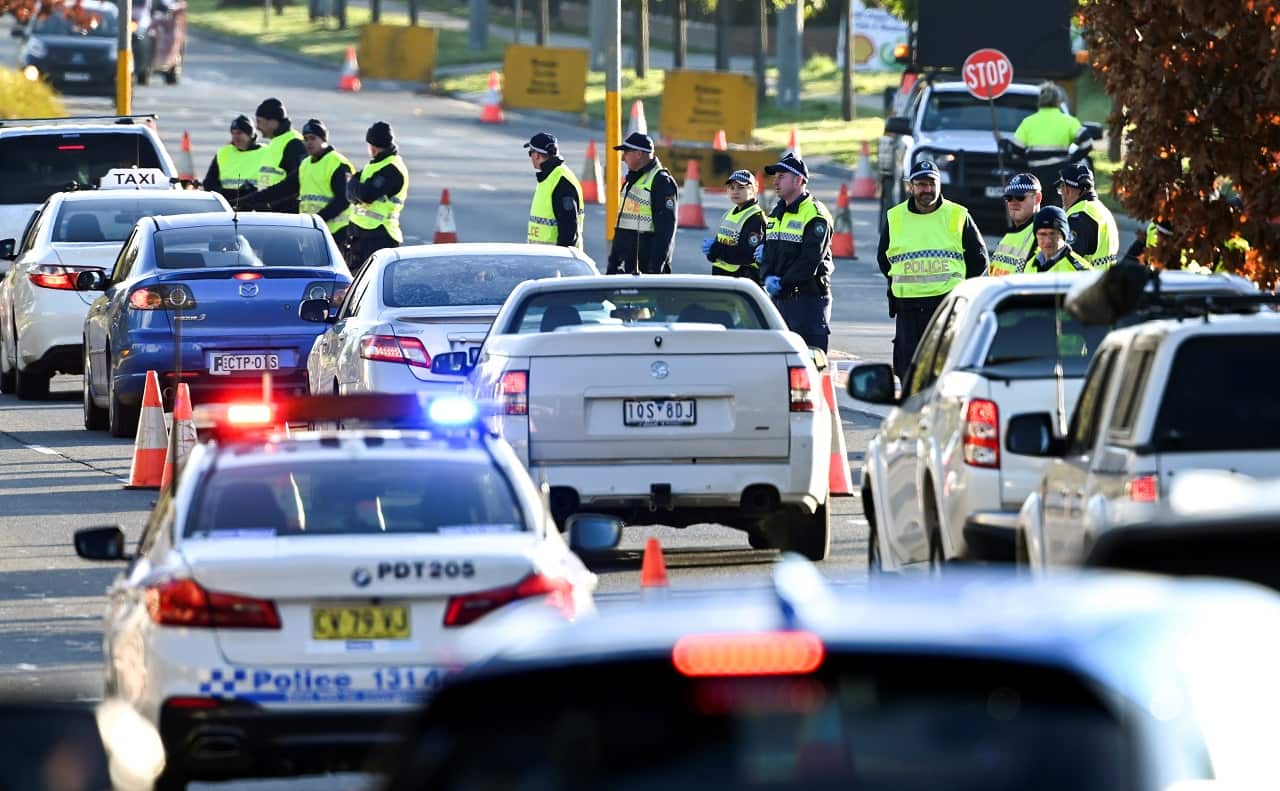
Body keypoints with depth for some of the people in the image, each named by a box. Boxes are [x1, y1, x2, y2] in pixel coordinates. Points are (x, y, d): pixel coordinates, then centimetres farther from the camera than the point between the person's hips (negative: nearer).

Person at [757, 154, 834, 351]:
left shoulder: (815, 214, -9)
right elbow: (766, 252, 15)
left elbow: (810, 259, -16)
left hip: (809, 297, -8)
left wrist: (783, 283, -15)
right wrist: (768, 277, -5)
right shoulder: (776, 214, 18)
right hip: (779, 297, 8)